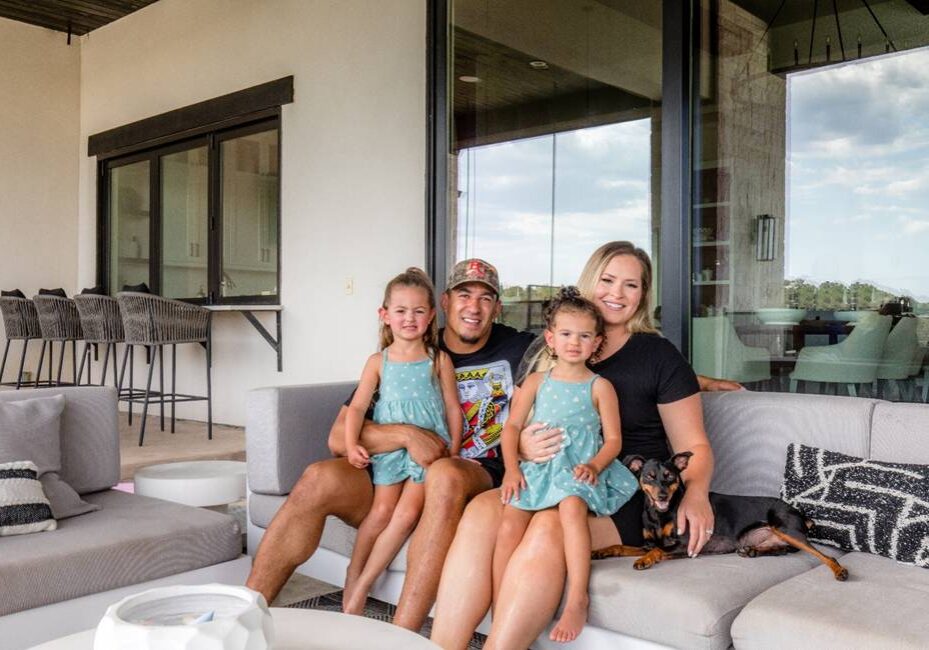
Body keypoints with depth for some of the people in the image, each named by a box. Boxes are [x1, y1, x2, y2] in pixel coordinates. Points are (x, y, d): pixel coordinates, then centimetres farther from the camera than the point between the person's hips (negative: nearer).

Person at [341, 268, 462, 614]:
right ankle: (352, 575, 6)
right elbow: (357, 407, 1)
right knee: (382, 510, -14)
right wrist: (352, 444, -15)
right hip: (388, 448, 1)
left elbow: (453, 408, 7)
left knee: (408, 513, -16)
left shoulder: (439, 360, 7)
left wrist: (452, 453, 0)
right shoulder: (379, 361, 7)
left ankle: (362, 585, -7)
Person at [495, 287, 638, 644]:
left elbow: (613, 438, 4)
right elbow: (511, 426, 11)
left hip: (580, 470, -2)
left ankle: (577, 600, -32)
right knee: (509, 526, -21)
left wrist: (594, 466, -14)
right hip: (537, 468, 3)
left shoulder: (599, 386, 7)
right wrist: (512, 467, -4)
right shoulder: (536, 381, 14)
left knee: (571, 507, -36)